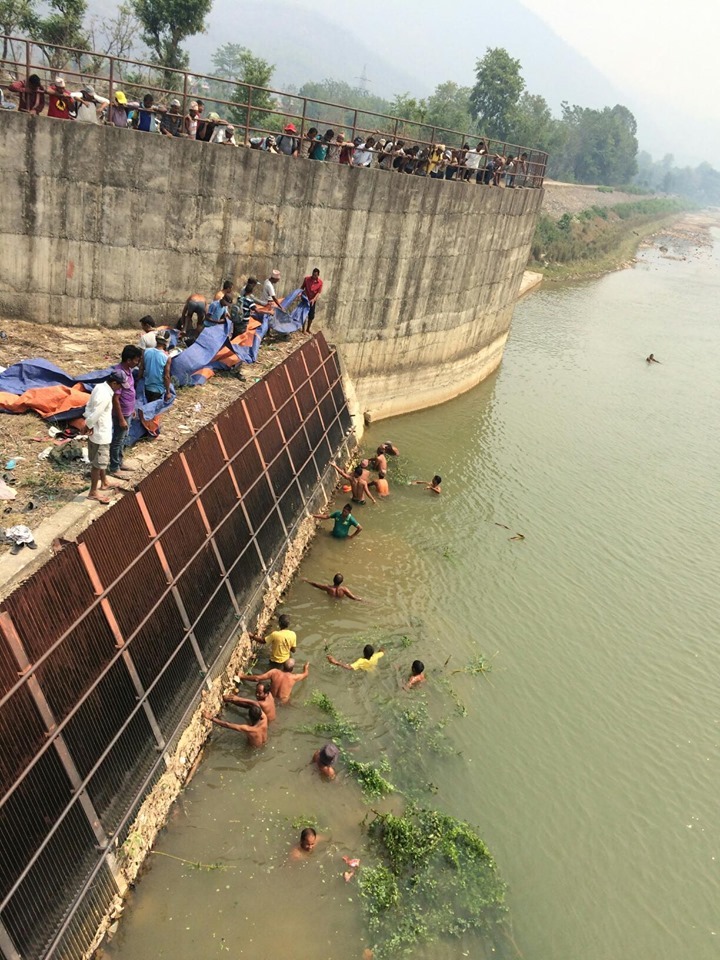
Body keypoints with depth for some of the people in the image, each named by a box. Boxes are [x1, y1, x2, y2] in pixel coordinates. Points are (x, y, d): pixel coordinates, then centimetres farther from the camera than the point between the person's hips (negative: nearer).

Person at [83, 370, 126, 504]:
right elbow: (94, 415, -29)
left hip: (99, 432, 10)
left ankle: (104, 483, 43)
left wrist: (88, 422, 2)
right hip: (101, 434, -10)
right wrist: (90, 426, -11)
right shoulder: (105, 396, -29)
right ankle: (93, 492, 15)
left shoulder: (99, 387, 1)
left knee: (101, 460, 25)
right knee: (98, 463, 4)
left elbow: (88, 406, 8)